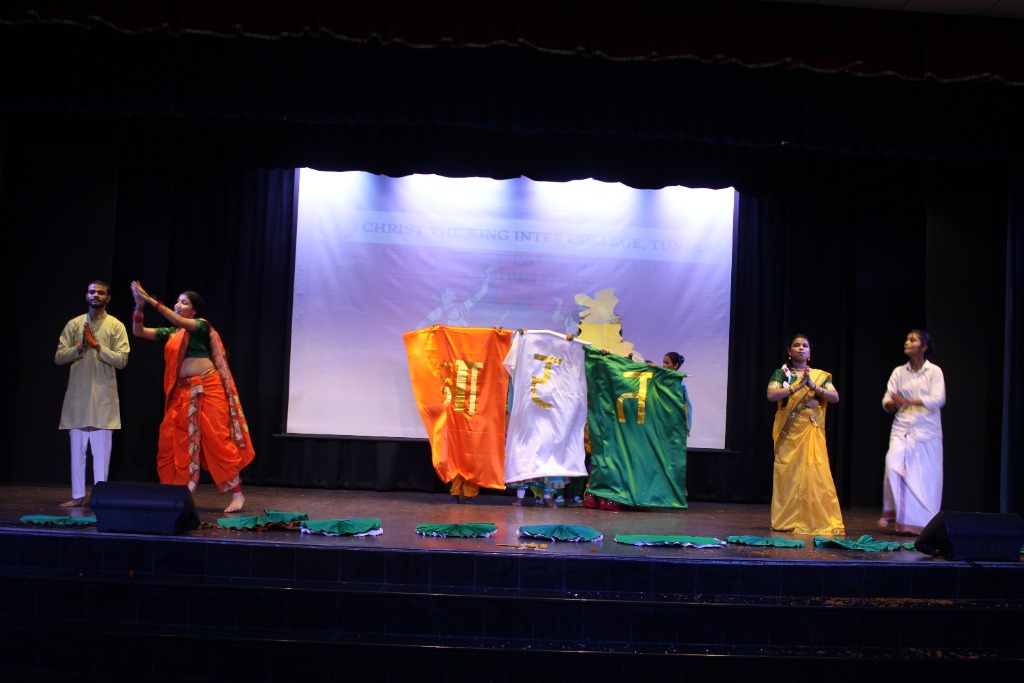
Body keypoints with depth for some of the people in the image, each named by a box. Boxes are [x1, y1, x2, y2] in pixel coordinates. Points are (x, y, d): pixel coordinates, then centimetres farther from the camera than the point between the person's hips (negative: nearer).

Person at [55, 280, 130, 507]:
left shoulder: (116, 326, 2)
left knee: (101, 449, -2)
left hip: (103, 397, -3)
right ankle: (78, 496, 14)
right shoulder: (74, 324, 10)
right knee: (77, 448, 6)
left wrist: (97, 346, -16)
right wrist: (80, 346, -11)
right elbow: (58, 357, 4)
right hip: (77, 395, 3)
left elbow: (122, 360, -7)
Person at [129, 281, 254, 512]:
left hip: (207, 389, -6)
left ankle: (237, 494, -4)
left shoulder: (202, 325, 0)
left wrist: (150, 300, -20)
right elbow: (139, 332, 12)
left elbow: (179, 322, -18)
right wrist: (139, 305, -3)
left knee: (218, 439, -7)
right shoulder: (170, 334, 16)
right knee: (172, 441, 1)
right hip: (182, 392, 6)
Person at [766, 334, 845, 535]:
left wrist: (813, 387, -14)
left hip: (812, 431, 1)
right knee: (788, 473, -3)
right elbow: (771, 395, -9)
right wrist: (797, 387, -18)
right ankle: (787, 520, 3)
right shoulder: (781, 373, 6)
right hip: (789, 431, -1)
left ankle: (818, 519, -1)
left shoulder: (820, 376, 12)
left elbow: (835, 397, -1)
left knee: (815, 473, -7)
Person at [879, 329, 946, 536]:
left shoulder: (934, 371, 1)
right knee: (893, 466, -17)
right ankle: (892, 512, -1)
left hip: (926, 431, -2)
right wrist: (893, 403, -20)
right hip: (902, 428, 2)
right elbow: (886, 402, 4)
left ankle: (923, 524, 8)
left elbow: (938, 399, -13)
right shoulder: (899, 372, 10)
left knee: (925, 477, -2)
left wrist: (908, 401, -20)